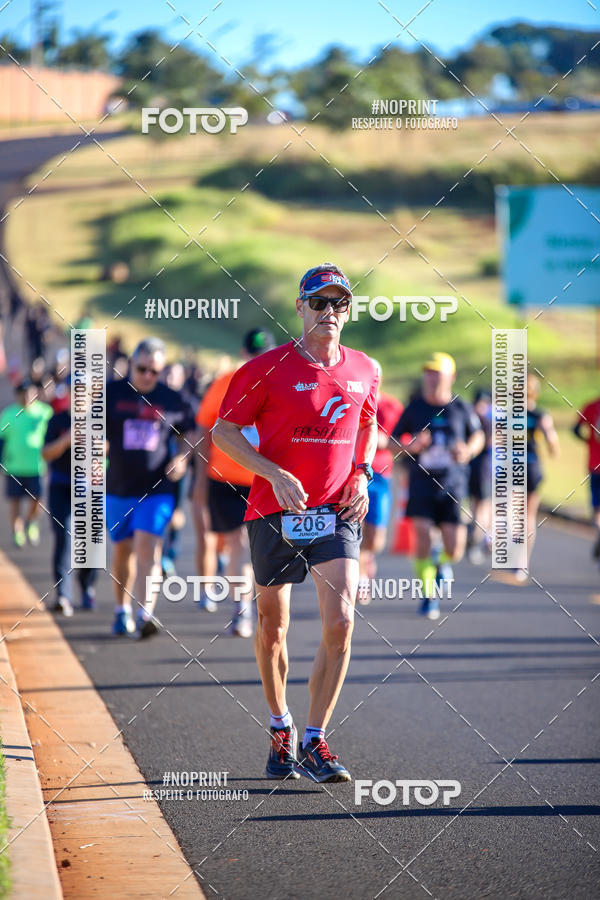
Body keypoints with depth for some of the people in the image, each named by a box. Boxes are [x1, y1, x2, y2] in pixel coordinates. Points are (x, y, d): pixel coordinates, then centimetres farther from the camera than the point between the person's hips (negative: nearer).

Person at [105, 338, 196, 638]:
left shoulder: (171, 400, 2)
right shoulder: (111, 393, 2)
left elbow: (186, 436, 15)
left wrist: (182, 458, -4)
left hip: (157, 490, -2)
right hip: (118, 488, 2)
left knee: (147, 549, -15)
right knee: (123, 550, 13)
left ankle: (145, 615, -24)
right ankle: (122, 610, 31)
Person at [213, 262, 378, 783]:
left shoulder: (363, 370, 6)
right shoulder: (268, 368, -7)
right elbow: (224, 431, -4)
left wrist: (363, 474, 7)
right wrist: (276, 475, -16)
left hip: (337, 512, 2)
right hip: (275, 511, -2)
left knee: (340, 623, -13)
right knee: (273, 627, 8)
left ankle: (314, 743, -5)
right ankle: (280, 727, 31)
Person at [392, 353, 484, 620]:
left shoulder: (462, 408, 1)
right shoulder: (414, 408, 1)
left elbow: (478, 435, 16)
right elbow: (394, 441, 8)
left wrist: (469, 450, -6)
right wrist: (411, 447, -13)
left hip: (453, 486, 0)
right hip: (422, 484, 0)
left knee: (455, 550, -4)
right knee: (423, 536, -15)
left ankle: (444, 564, 34)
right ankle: (428, 595, 0)